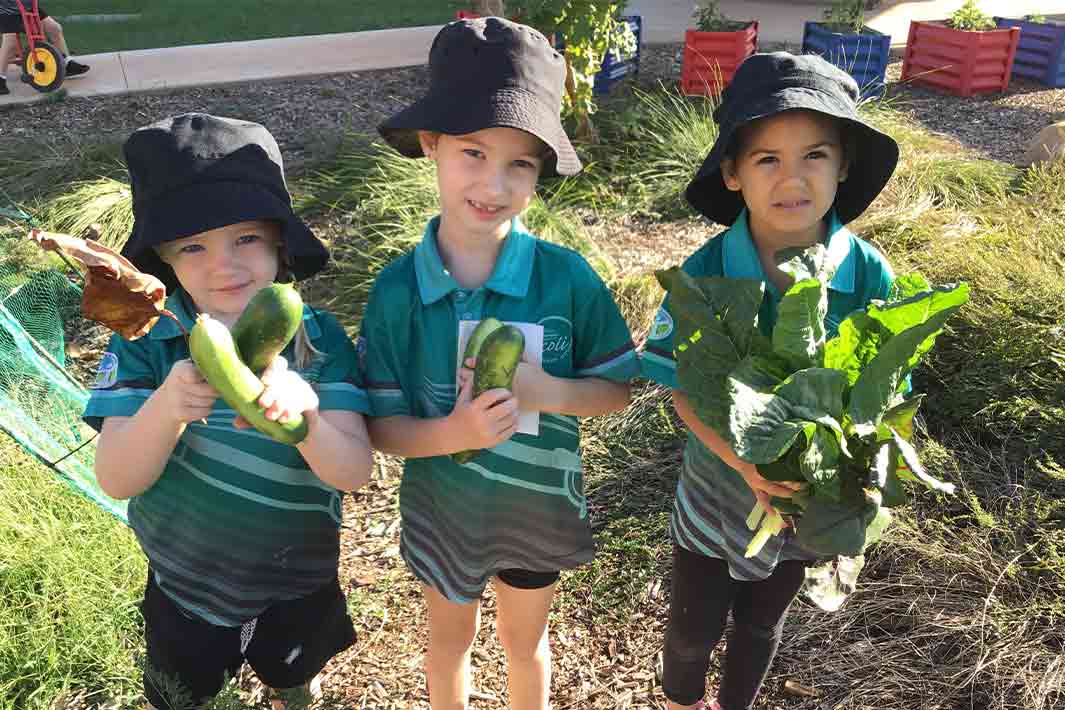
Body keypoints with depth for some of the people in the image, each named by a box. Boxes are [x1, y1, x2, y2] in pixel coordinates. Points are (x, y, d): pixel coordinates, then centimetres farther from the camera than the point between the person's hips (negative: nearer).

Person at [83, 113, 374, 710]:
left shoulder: (319, 340, -20)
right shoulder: (146, 341, -18)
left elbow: (354, 472, -26)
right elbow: (117, 481, -21)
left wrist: (303, 410, -47)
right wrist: (165, 408, -42)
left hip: (298, 583, 0)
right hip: (183, 581, 0)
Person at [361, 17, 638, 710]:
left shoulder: (567, 277, -22)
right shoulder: (398, 288, -20)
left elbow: (617, 388, -11)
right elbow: (382, 425, -14)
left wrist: (547, 392, -29)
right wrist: (453, 432, -32)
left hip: (539, 505, 0)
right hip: (443, 509, 0)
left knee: (526, 639, 27)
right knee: (451, 636, 28)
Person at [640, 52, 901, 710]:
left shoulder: (869, 275, -19)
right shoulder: (706, 272, -22)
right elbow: (684, 388, -16)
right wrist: (746, 463, -30)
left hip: (810, 502, 1)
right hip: (718, 496, -1)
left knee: (762, 624, 25)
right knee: (694, 630, 19)